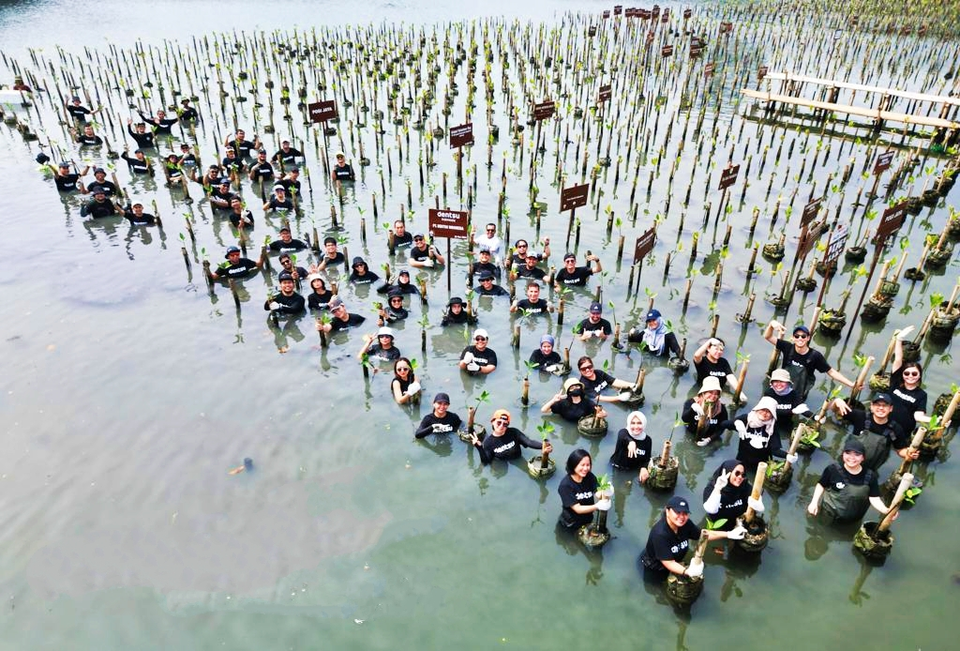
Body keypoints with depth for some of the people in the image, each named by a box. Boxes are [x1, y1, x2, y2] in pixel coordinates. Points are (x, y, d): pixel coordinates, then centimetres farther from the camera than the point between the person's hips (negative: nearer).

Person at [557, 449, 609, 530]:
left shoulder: (590, 477, -15)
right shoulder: (565, 485, -26)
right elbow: (578, 509, -27)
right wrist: (597, 506, -40)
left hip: (588, 520, 4)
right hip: (571, 524, -4)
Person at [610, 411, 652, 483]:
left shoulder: (647, 440, -3)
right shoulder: (624, 432, -14)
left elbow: (647, 460, 1)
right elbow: (623, 438, -39)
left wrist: (644, 468, -22)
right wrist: (630, 442, -62)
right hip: (617, 469, -3)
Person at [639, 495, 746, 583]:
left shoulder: (685, 524, -22)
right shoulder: (660, 534, -42)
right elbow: (668, 562, -38)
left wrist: (729, 534, -11)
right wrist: (687, 571, -54)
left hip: (676, 563, 5)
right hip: (653, 569, -5)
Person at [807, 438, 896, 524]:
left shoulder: (870, 476, -11)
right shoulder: (833, 469, -16)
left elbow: (874, 499, -15)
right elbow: (821, 485, -2)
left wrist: (886, 511, -33)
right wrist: (814, 502, -9)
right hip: (828, 513, -2)